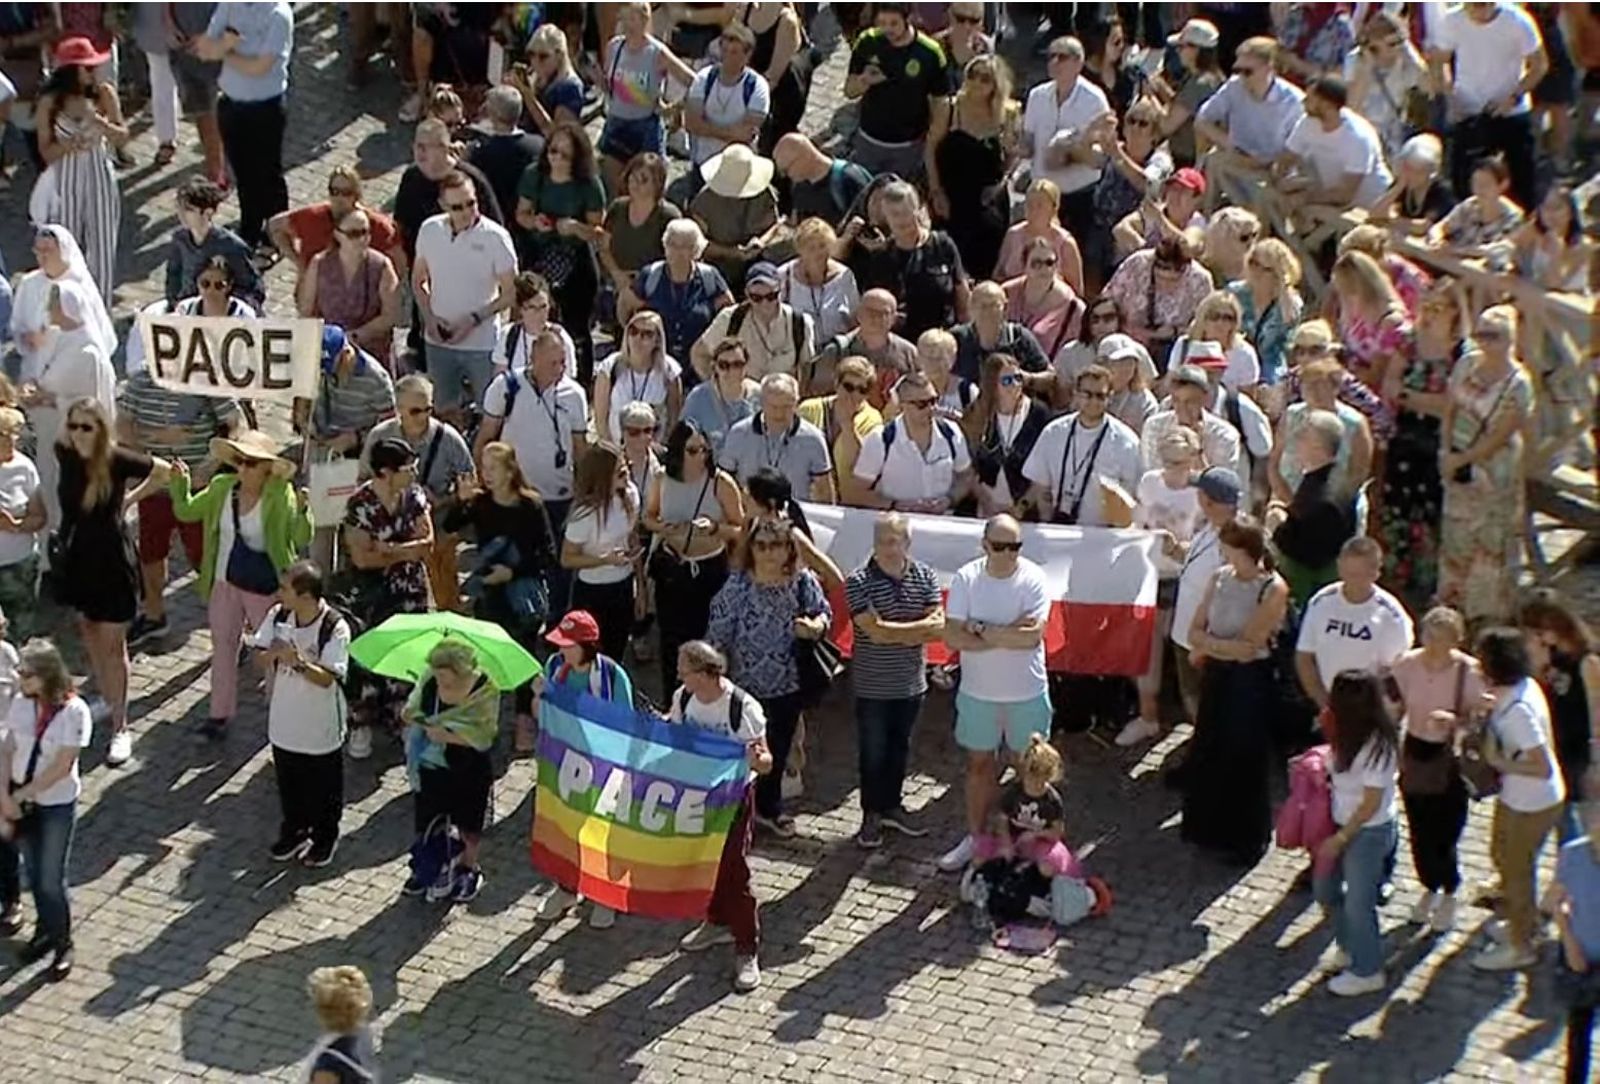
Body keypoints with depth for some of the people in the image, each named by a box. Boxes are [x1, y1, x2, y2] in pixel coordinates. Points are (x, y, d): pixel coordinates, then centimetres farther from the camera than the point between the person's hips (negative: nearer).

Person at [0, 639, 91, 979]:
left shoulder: (74, 711, -20)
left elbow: (61, 767, -20)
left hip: (57, 805, -4)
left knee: (51, 879, 3)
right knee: (34, 873, 16)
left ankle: (62, 944, 22)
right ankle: (45, 933, 36)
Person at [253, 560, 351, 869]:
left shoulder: (335, 628, -24)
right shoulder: (278, 616, -9)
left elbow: (327, 678, -25)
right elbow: (260, 658, -4)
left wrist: (298, 662, -40)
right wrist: (272, 653, -27)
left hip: (321, 727, -5)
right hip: (284, 721, 5)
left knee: (323, 786, 15)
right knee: (288, 782, 21)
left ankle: (324, 839, 35)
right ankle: (294, 832, 42)